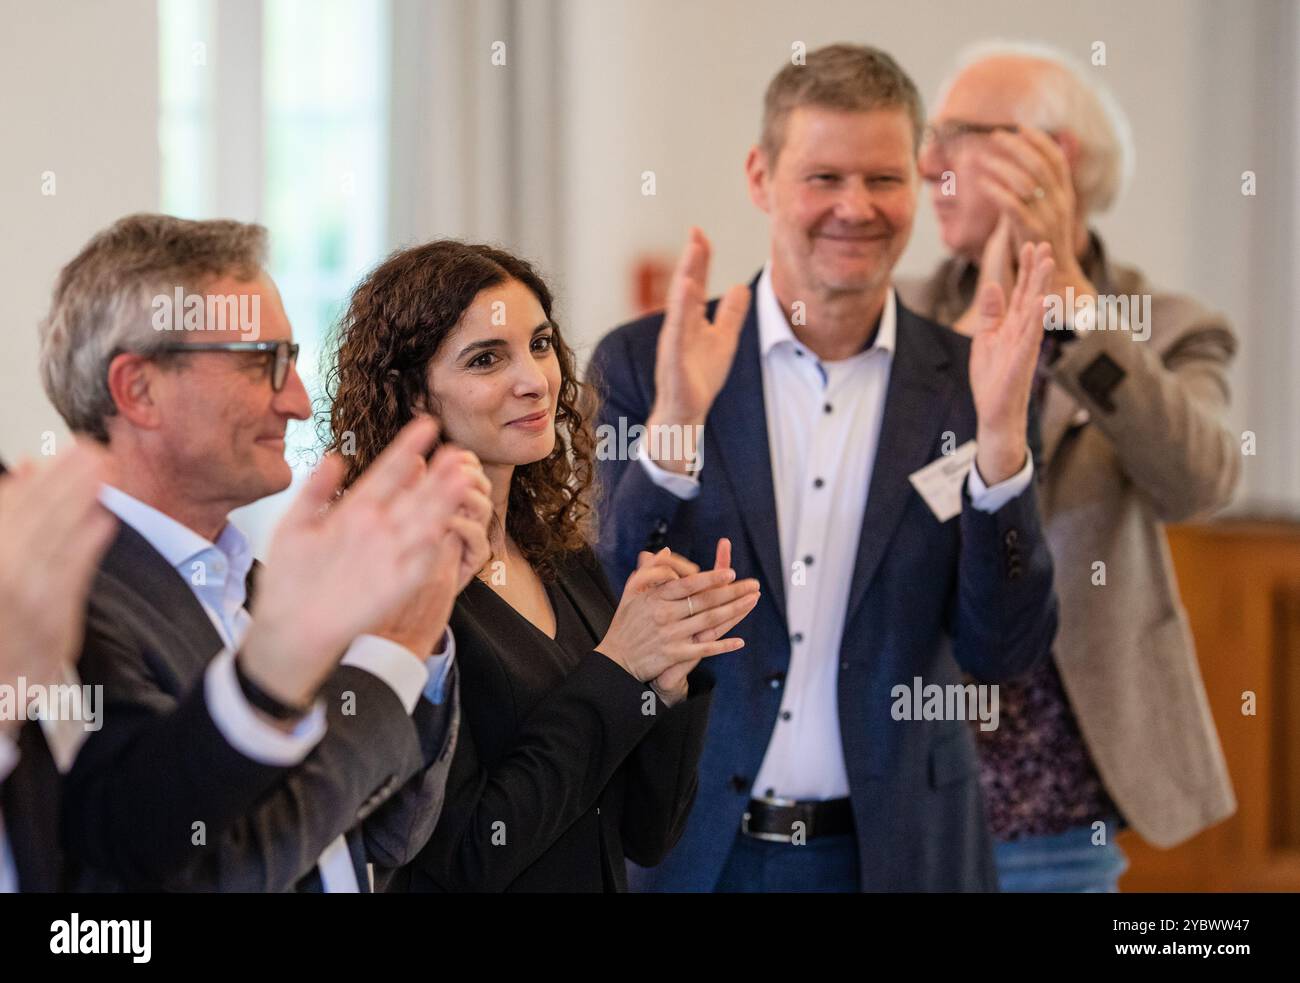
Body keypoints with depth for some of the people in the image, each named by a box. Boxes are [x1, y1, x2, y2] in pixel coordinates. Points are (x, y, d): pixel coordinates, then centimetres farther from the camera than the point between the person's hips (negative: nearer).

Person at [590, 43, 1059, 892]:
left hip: (898, 853, 1)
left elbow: (1004, 652, -6)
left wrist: (1001, 436, -20)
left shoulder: (968, 384, -2)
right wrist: (671, 430, -24)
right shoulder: (642, 364, -4)